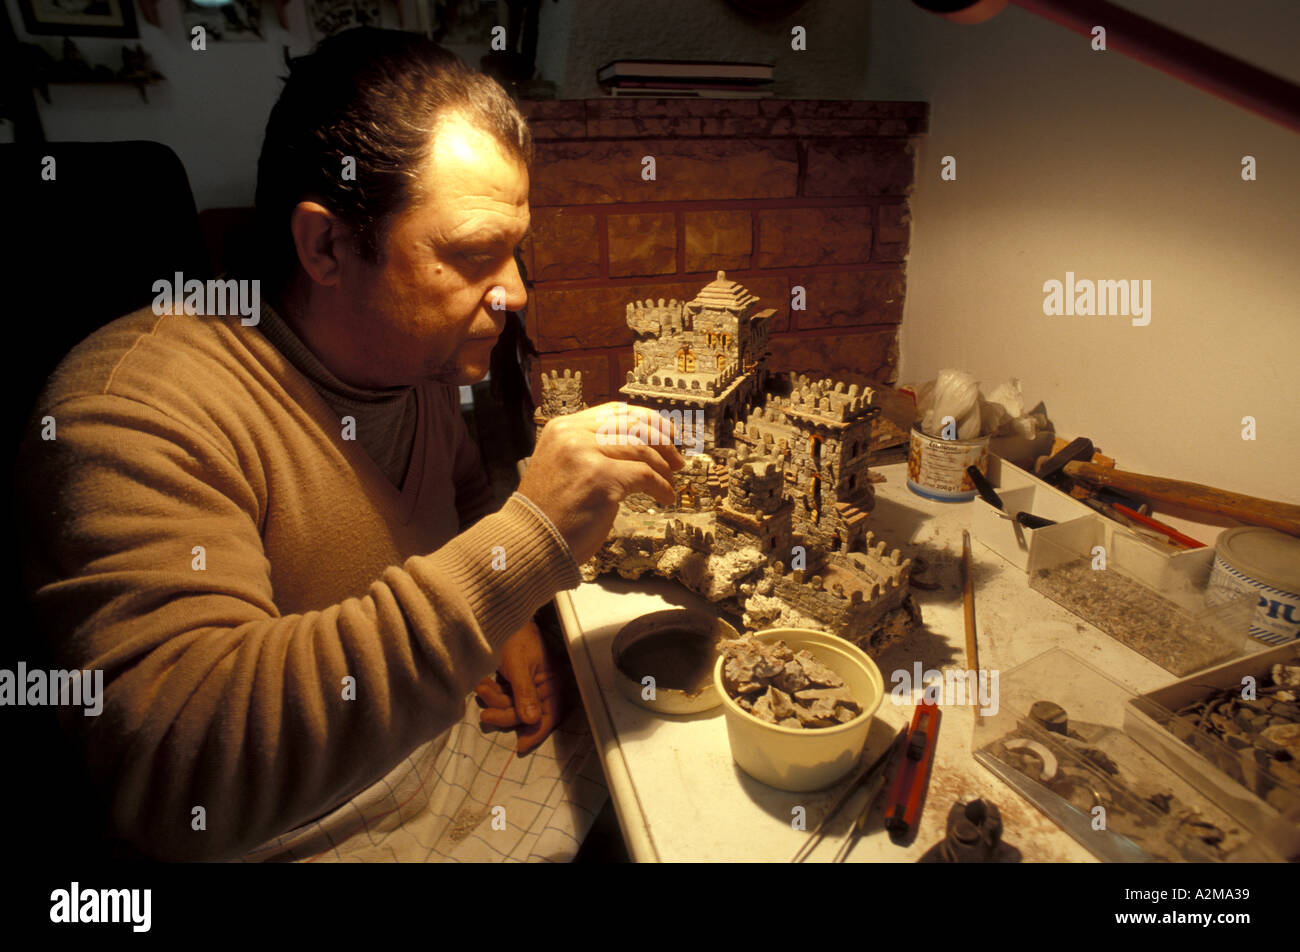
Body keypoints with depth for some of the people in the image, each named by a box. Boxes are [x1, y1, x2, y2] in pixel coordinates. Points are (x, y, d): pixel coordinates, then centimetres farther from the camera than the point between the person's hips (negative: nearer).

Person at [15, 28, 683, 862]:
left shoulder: (413, 353, -2)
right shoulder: (132, 413, -25)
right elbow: (174, 772, -35)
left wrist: (505, 620, -3)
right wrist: (526, 543, -39)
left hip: (455, 734, 7)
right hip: (313, 837, -6)